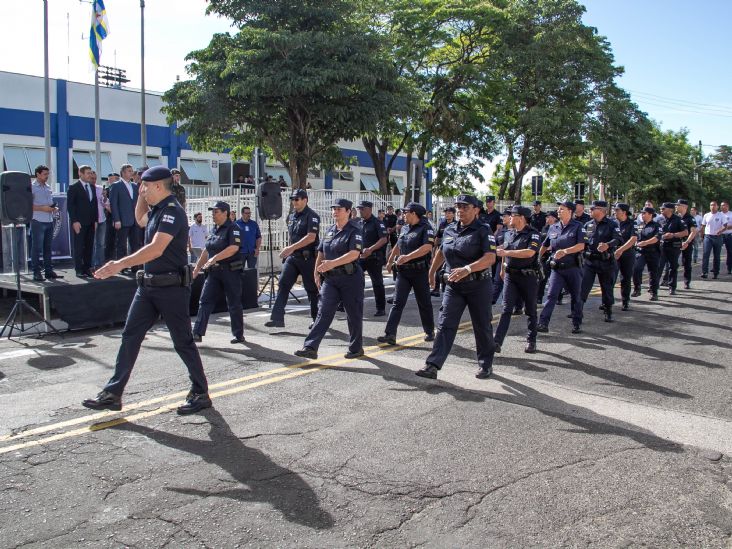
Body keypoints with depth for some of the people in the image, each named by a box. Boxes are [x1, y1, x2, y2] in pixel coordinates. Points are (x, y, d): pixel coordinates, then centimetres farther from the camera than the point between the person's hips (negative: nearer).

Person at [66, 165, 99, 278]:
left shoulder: (92, 187, 15)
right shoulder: (73, 188, -3)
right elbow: (70, 206, -7)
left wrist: (95, 220, 9)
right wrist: (74, 221, -14)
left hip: (91, 223, 6)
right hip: (79, 223, -5)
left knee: (89, 247, 4)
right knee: (79, 247, -2)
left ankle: (87, 269, 10)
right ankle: (79, 270, 1)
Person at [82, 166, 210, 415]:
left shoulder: (172, 211, -16)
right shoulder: (157, 210, 13)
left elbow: (156, 249, -28)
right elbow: (140, 220, 36)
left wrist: (121, 264, -32)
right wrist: (142, 196, 20)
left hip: (172, 286, -9)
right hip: (148, 285, 9)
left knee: (183, 342, 0)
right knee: (130, 336, 8)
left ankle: (201, 394, 14)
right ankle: (113, 394, 15)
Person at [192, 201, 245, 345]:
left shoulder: (233, 228, -8)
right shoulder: (214, 230, 15)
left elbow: (234, 248, -23)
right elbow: (207, 251, 20)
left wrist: (215, 258, -27)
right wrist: (197, 268, 18)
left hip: (230, 271, -7)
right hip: (214, 272, 7)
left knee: (234, 304, 2)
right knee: (205, 301, 0)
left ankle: (239, 335, 13)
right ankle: (197, 333, 1)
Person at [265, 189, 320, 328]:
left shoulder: (312, 216, -10)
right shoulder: (292, 217, 14)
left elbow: (311, 237, -22)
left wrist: (292, 248, -28)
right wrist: (289, 250, 17)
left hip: (308, 257, -7)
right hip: (292, 257, 7)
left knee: (312, 289, 3)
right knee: (283, 284, -6)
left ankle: (317, 319, 18)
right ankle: (277, 318, -8)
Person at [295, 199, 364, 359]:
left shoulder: (354, 231, -8)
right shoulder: (330, 230, 13)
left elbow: (354, 254, -23)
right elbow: (321, 254, 19)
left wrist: (333, 263, -33)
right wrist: (317, 274, 15)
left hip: (350, 278, -5)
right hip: (330, 279, 5)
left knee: (354, 314, 6)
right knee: (323, 313, -3)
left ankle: (356, 348, 21)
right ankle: (310, 347, -8)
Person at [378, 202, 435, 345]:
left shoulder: (426, 228, -11)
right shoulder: (405, 229, 12)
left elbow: (427, 247, -26)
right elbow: (398, 246, 26)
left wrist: (408, 257, -32)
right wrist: (390, 261, 31)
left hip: (419, 271, -6)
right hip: (403, 271, 6)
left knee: (424, 303, 8)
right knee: (397, 303, -2)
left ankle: (430, 332, 25)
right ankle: (390, 334, -6)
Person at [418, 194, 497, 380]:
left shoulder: (483, 231, -9)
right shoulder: (449, 230, 8)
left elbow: (490, 258, -22)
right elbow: (441, 252, 26)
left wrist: (467, 269, -33)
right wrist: (432, 271, 29)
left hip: (478, 285, -4)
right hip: (453, 286, 4)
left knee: (482, 326, 8)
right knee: (445, 325, -4)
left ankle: (486, 364, 26)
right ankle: (432, 366, -8)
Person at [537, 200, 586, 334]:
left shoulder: (578, 226, -3)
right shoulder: (553, 228, 9)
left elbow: (581, 246, -14)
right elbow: (544, 246, 18)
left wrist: (565, 251, -27)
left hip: (573, 267, -2)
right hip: (557, 268, 3)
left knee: (576, 297, 9)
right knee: (551, 295, -7)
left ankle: (577, 324, 21)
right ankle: (543, 323, -9)